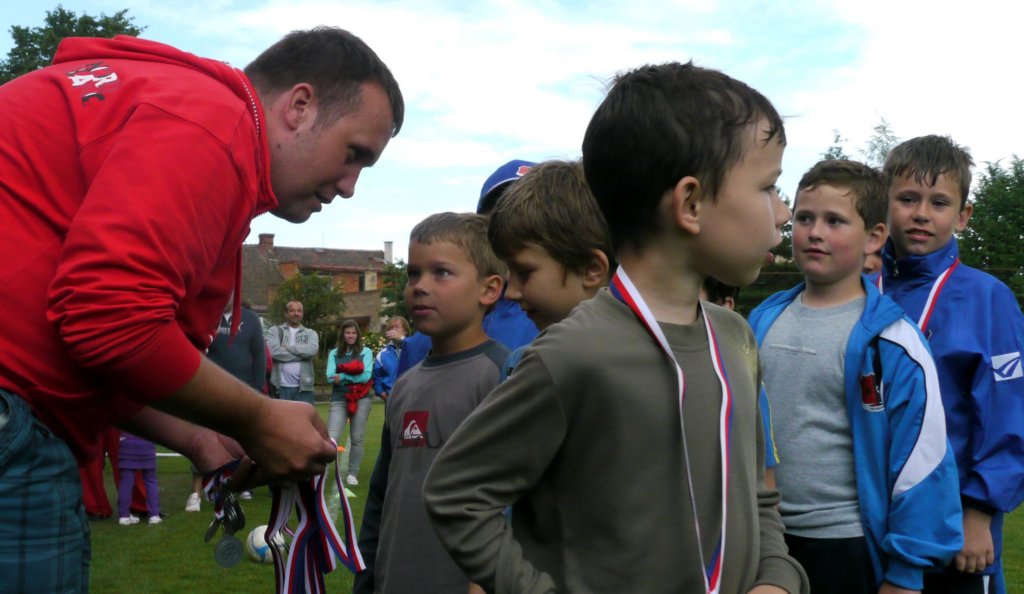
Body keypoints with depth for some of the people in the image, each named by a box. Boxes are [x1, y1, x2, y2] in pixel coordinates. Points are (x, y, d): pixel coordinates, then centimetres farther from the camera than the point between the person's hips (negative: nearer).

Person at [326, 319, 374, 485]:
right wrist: (354, 377, -11)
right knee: (331, 438, -14)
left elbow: (366, 376, -7)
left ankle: (353, 474, 16)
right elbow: (330, 377, -3)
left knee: (357, 439, 4)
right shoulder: (334, 353, 10)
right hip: (339, 399, 0)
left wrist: (343, 376, -8)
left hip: (361, 399, 0)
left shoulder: (366, 352, 6)